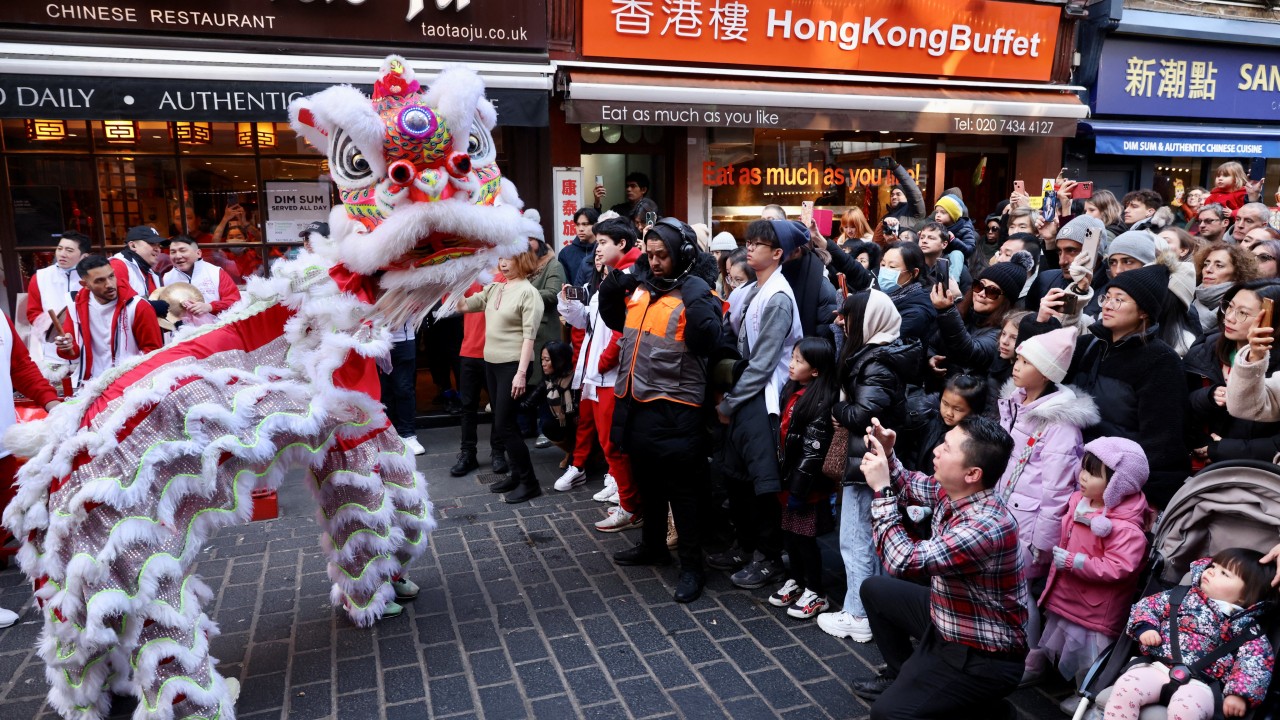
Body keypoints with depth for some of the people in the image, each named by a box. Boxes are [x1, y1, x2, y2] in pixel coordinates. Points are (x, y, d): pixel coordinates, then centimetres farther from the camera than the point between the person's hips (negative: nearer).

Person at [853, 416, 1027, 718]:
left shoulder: (986, 527, -34)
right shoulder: (951, 489, -8)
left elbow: (903, 562, -38)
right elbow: (907, 487, 13)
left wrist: (882, 489, -31)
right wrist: (886, 455, -7)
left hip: (982, 657, -9)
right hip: (946, 620, 9)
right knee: (874, 589, 21)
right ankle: (903, 676, 33)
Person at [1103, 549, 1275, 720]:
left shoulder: (1244, 626, 7)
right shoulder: (1181, 596, 14)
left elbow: (1256, 662, -2)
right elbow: (1147, 605, 18)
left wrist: (1240, 693, -16)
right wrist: (1145, 627, -2)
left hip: (1199, 683, -2)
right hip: (1158, 667, 2)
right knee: (1126, 687, -27)